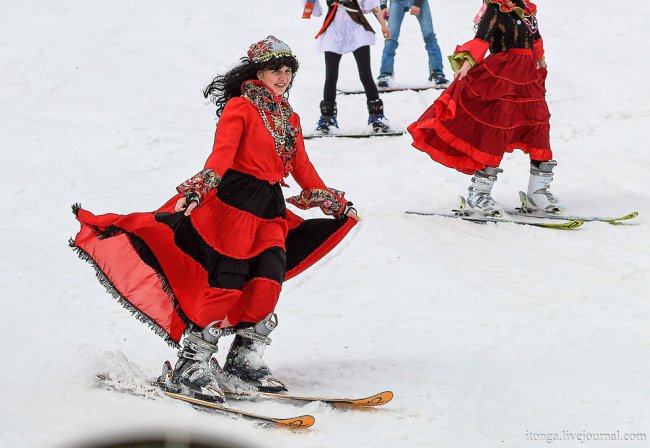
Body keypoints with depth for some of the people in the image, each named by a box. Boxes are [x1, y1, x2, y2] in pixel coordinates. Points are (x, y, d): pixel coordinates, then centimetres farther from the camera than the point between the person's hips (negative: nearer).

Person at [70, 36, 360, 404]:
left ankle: (245, 360, 2)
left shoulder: (290, 118, 18)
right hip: (235, 201, -7)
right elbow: (222, 153, -18)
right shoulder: (241, 107, -4)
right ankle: (192, 365, -8)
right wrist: (199, 190, -33)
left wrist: (337, 203, 28)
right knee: (227, 281, -13)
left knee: (269, 279, -9)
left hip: (272, 209, 7)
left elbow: (302, 168, 25)